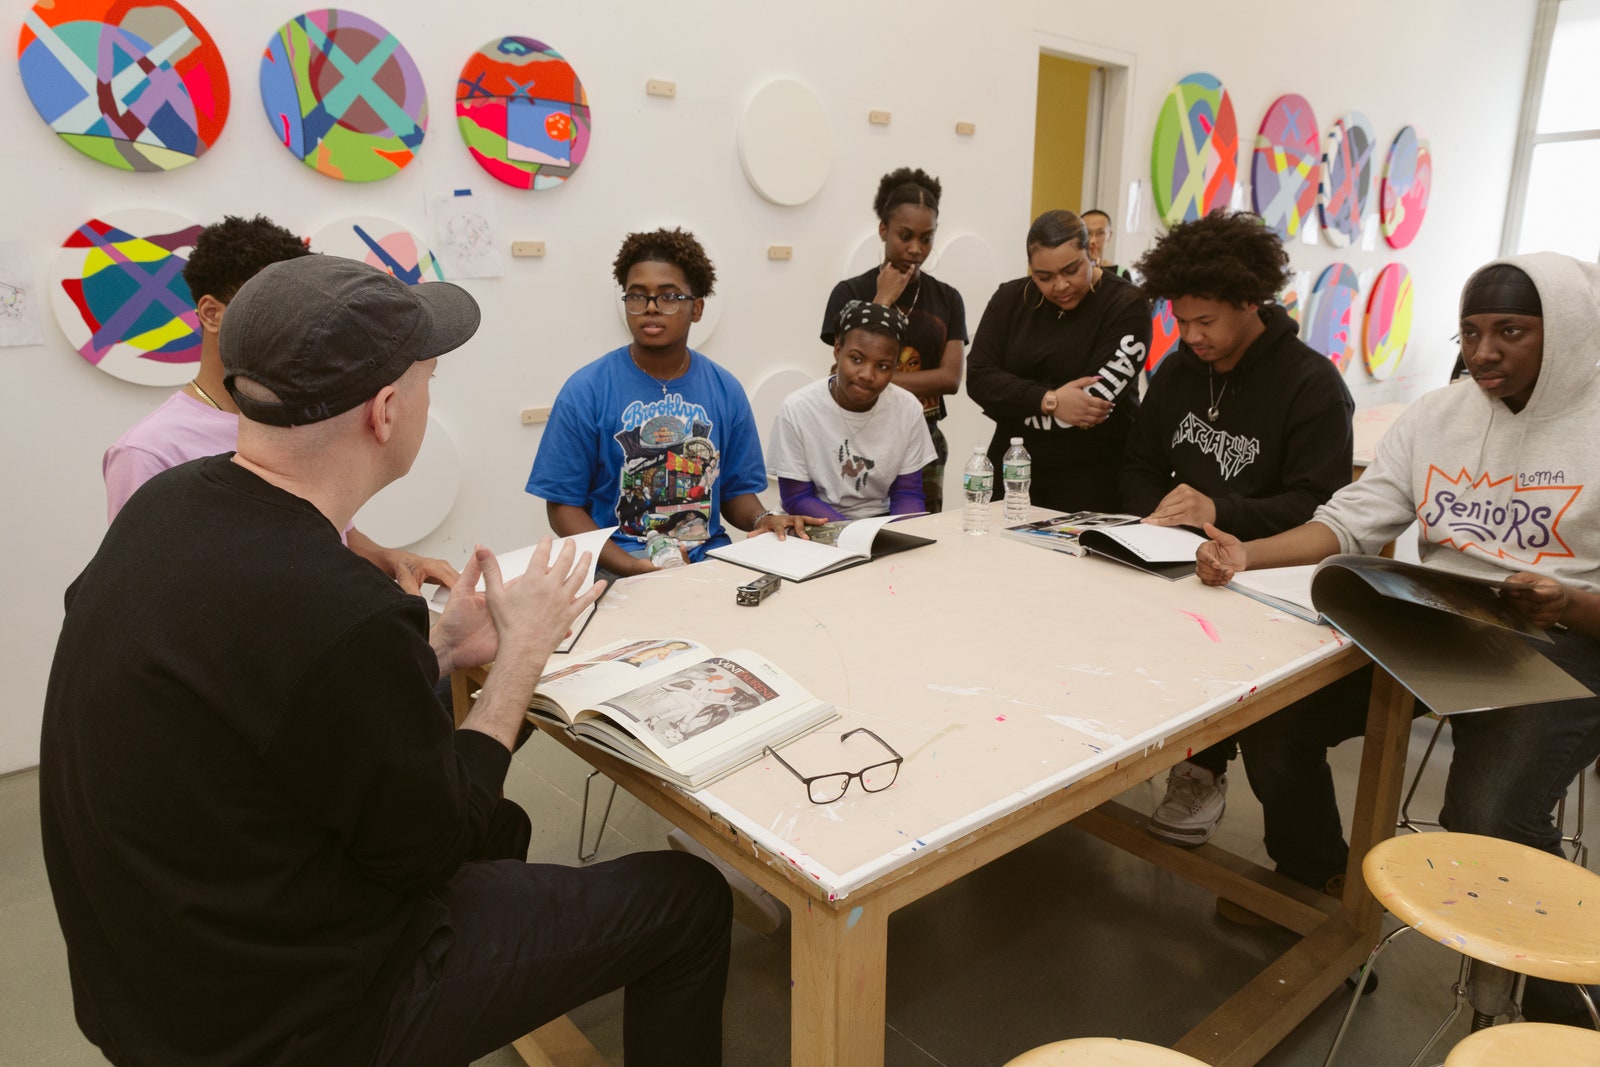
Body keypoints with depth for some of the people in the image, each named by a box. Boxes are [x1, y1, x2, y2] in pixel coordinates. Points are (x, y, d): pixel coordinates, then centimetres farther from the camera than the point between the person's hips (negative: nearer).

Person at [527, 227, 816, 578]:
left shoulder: (726, 391, 7)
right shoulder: (585, 391, -3)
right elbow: (563, 505, -3)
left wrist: (763, 519, -9)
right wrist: (631, 566, -16)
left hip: (710, 562, 3)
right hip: (619, 571, -3)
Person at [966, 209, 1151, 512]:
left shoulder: (1127, 306, -8)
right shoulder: (1010, 299, 4)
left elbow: (1096, 404, -18)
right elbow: (978, 378, -6)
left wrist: (1013, 406, -9)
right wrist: (1048, 402, -19)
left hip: (1093, 476, -3)